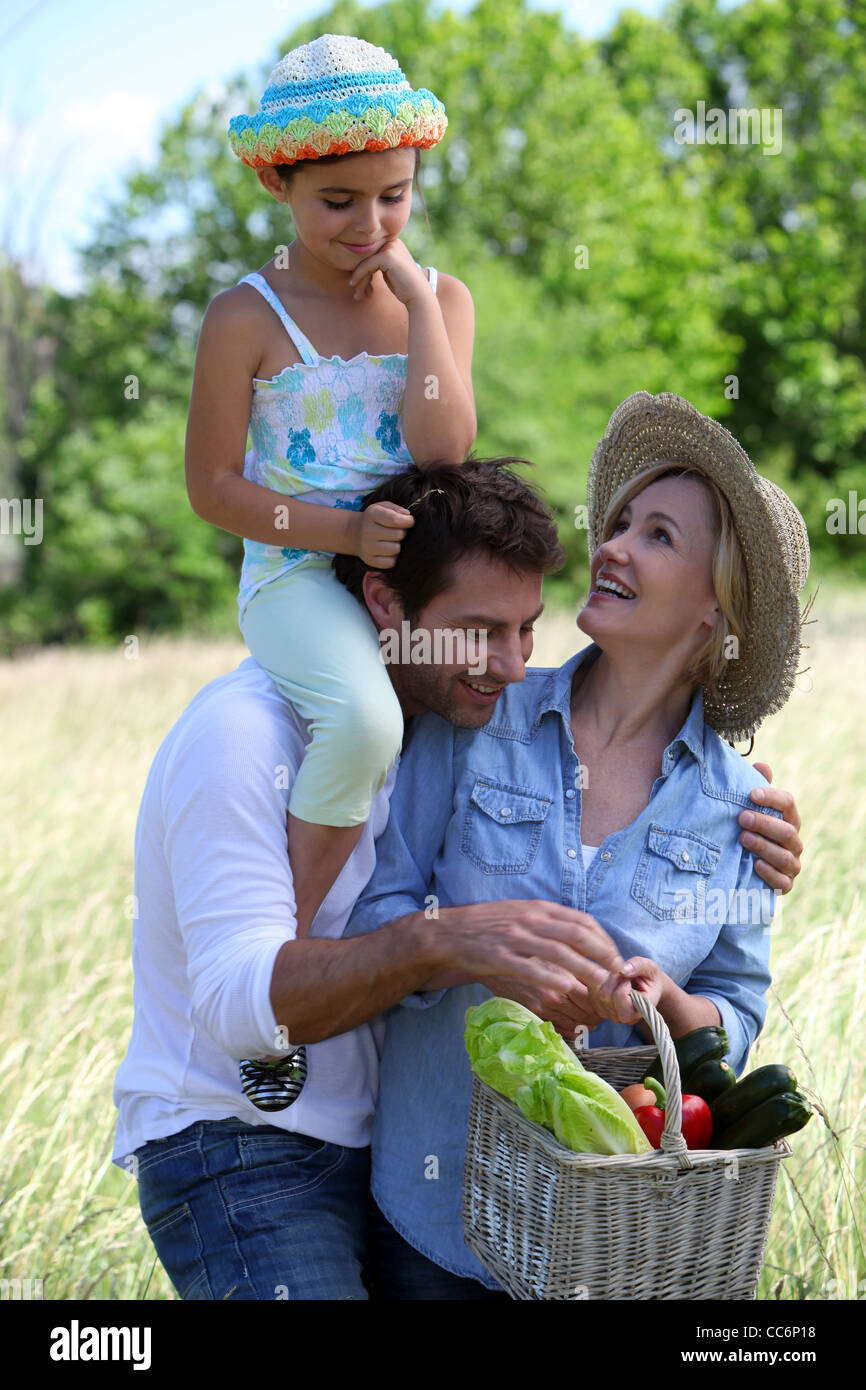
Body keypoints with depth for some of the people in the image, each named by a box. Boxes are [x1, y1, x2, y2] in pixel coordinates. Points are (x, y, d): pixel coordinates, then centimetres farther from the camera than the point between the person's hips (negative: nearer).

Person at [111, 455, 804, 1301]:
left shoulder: (452, 714, 6)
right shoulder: (243, 735, -19)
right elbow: (238, 999, -29)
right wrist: (439, 941, -45)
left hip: (385, 1142, 8)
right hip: (240, 1158, -8)